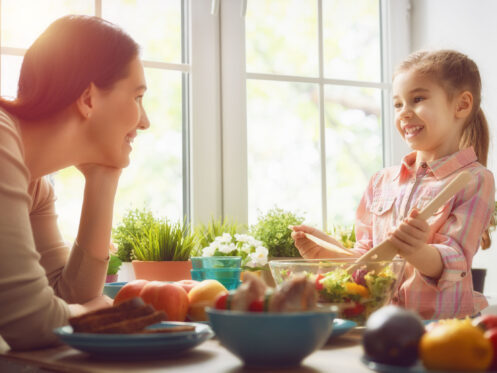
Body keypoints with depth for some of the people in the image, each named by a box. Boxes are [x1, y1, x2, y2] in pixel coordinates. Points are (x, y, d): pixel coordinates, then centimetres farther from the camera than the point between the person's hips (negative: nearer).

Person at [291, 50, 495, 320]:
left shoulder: (475, 180, 0)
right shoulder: (382, 181, 16)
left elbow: (453, 263, -11)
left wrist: (418, 252, -31)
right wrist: (329, 250, 2)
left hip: (443, 322, -4)